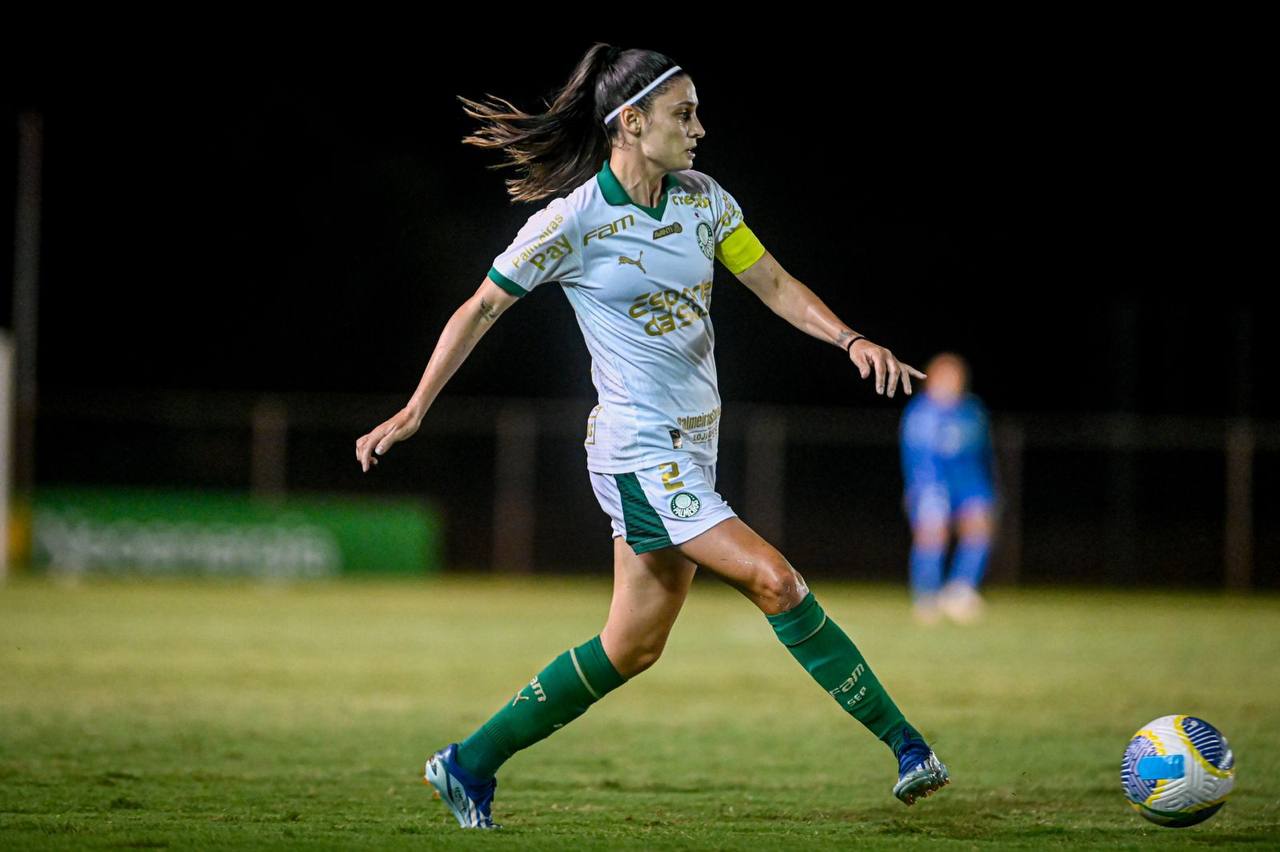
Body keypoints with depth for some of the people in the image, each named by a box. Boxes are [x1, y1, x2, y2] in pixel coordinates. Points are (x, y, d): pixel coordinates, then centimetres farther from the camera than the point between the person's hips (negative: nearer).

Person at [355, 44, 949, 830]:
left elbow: (774, 285, 9)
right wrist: (413, 412, 0)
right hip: (638, 452, -8)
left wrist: (851, 339, -9)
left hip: (692, 450, 8)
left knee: (633, 647, 10)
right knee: (776, 581, -17)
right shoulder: (575, 221, -11)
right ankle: (905, 744, -10)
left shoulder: (702, 200, 6)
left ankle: (471, 764, 21)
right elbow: (482, 309, -2)